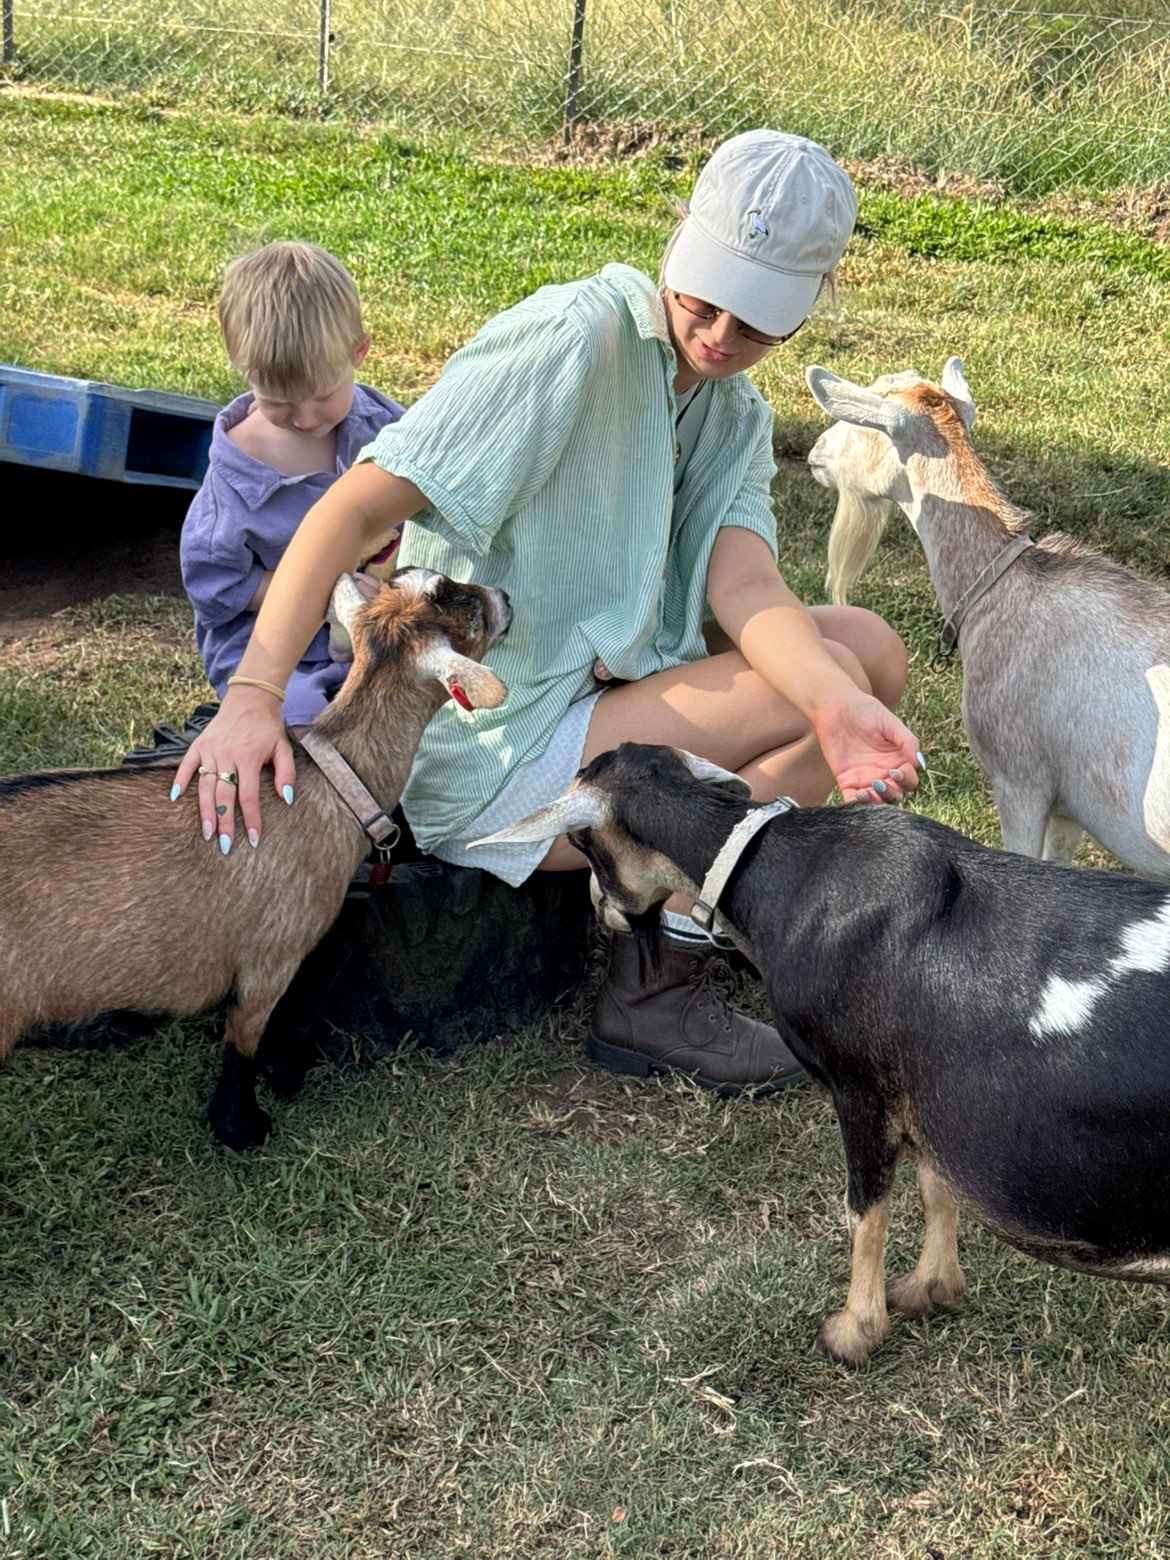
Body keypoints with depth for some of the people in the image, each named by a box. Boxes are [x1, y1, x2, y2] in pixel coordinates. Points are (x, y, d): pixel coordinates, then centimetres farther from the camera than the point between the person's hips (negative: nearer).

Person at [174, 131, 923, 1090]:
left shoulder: (737, 416, 8)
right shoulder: (578, 336, -18)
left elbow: (741, 585, -13)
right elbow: (357, 507, -24)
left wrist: (839, 706, -34)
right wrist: (253, 697, -36)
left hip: (605, 688, 8)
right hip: (487, 758, -8)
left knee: (866, 650, -1)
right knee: (827, 681, -16)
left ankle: (685, 892, 12)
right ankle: (657, 994, -5)